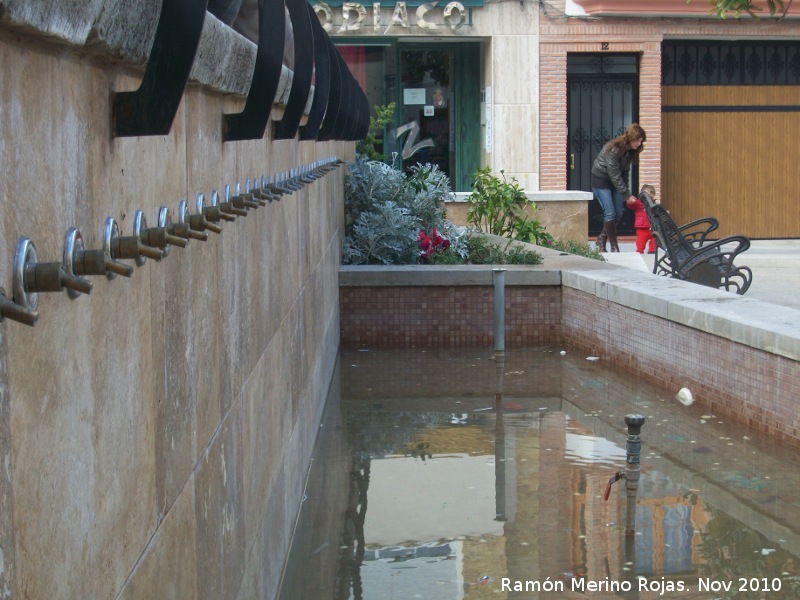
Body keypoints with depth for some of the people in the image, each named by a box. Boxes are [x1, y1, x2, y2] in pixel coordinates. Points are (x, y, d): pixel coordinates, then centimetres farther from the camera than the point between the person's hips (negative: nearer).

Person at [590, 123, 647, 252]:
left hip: (615, 181, 8)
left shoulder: (630, 150, -4)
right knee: (610, 213, -12)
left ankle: (602, 238, 21)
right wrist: (627, 195, -26)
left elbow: (624, 172, 6)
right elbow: (614, 174, -27)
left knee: (618, 213, 4)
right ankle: (614, 246, -6)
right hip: (601, 180, -8)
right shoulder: (613, 149, -28)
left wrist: (626, 191, 0)